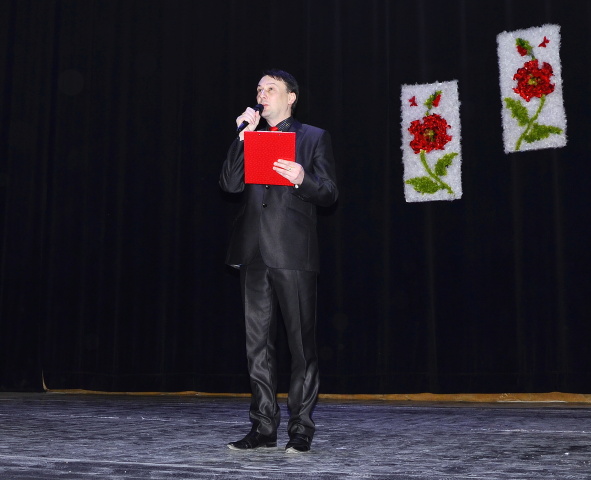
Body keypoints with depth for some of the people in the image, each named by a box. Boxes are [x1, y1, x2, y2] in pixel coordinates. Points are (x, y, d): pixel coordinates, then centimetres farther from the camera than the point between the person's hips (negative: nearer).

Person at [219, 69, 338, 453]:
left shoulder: (314, 137, 8)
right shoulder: (250, 137, 19)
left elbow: (330, 194, 1)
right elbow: (230, 184, 4)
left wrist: (302, 179, -18)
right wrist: (244, 137, -2)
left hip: (293, 252, -4)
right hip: (255, 252, 5)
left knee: (302, 343, -2)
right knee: (258, 344, 7)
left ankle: (302, 430, 5)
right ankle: (264, 428, 15)